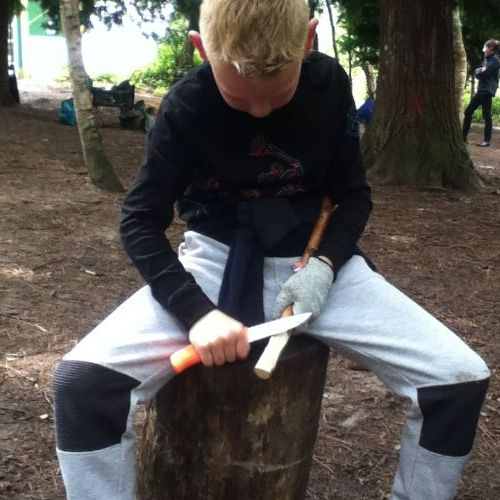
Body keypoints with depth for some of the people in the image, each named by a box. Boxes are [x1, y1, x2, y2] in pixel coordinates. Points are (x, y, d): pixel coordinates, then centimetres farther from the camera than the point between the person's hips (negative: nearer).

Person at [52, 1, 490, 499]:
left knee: (461, 379, -14)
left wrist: (324, 264, -16)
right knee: (81, 380, -25)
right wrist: (196, 310, -24)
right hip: (215, 258, -1)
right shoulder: (185, 106, -12)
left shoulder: (329, 85, -6)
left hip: (312, 259, 2)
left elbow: (354, 195, 4)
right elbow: (140, 220, -9)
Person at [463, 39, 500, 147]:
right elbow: (479, 72, 19)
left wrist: (478, 71, 1)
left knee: (486, 116, -7)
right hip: (481, 90, 10)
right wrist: (479, 71, -3)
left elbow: (482, 74, -18)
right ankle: (464, 136, 14)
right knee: (468, 111, 8)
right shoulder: (488, 59, 21)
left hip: (487, 91, -10)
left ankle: (487, 141, -4)